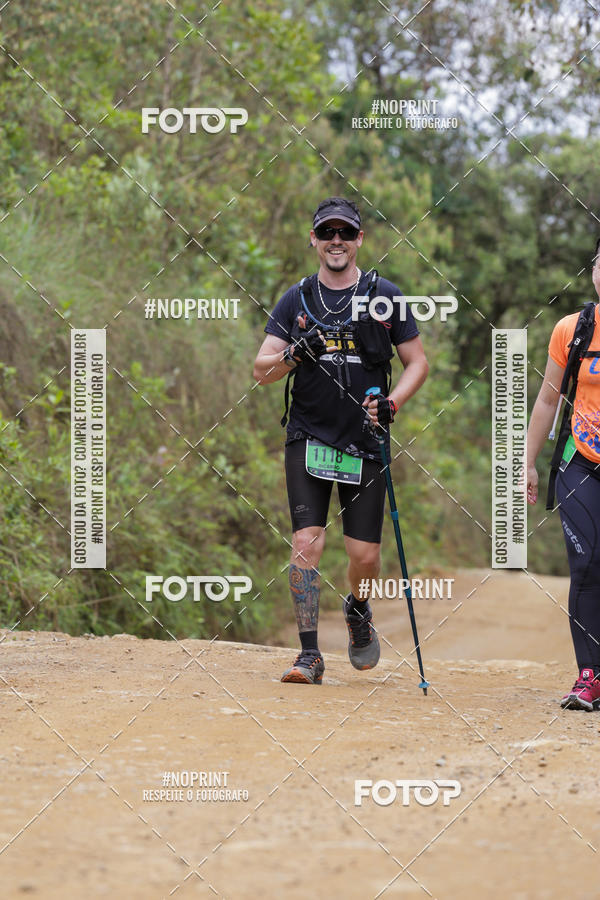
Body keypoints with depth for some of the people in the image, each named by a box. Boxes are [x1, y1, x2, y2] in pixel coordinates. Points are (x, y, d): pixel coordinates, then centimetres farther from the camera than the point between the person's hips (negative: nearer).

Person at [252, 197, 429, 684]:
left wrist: (392, 404, -10)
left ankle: (358, 609, 33)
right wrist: (295, 354, -17)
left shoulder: (385, 296, 4)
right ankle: (310, 655, -7)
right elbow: (261, 370, 3)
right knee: (306, 543, -12)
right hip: (309, 439, 0)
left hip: (366, 443, 0)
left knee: (365, 555, -1)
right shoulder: (297, 300, 7)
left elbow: (418, 362, 8)